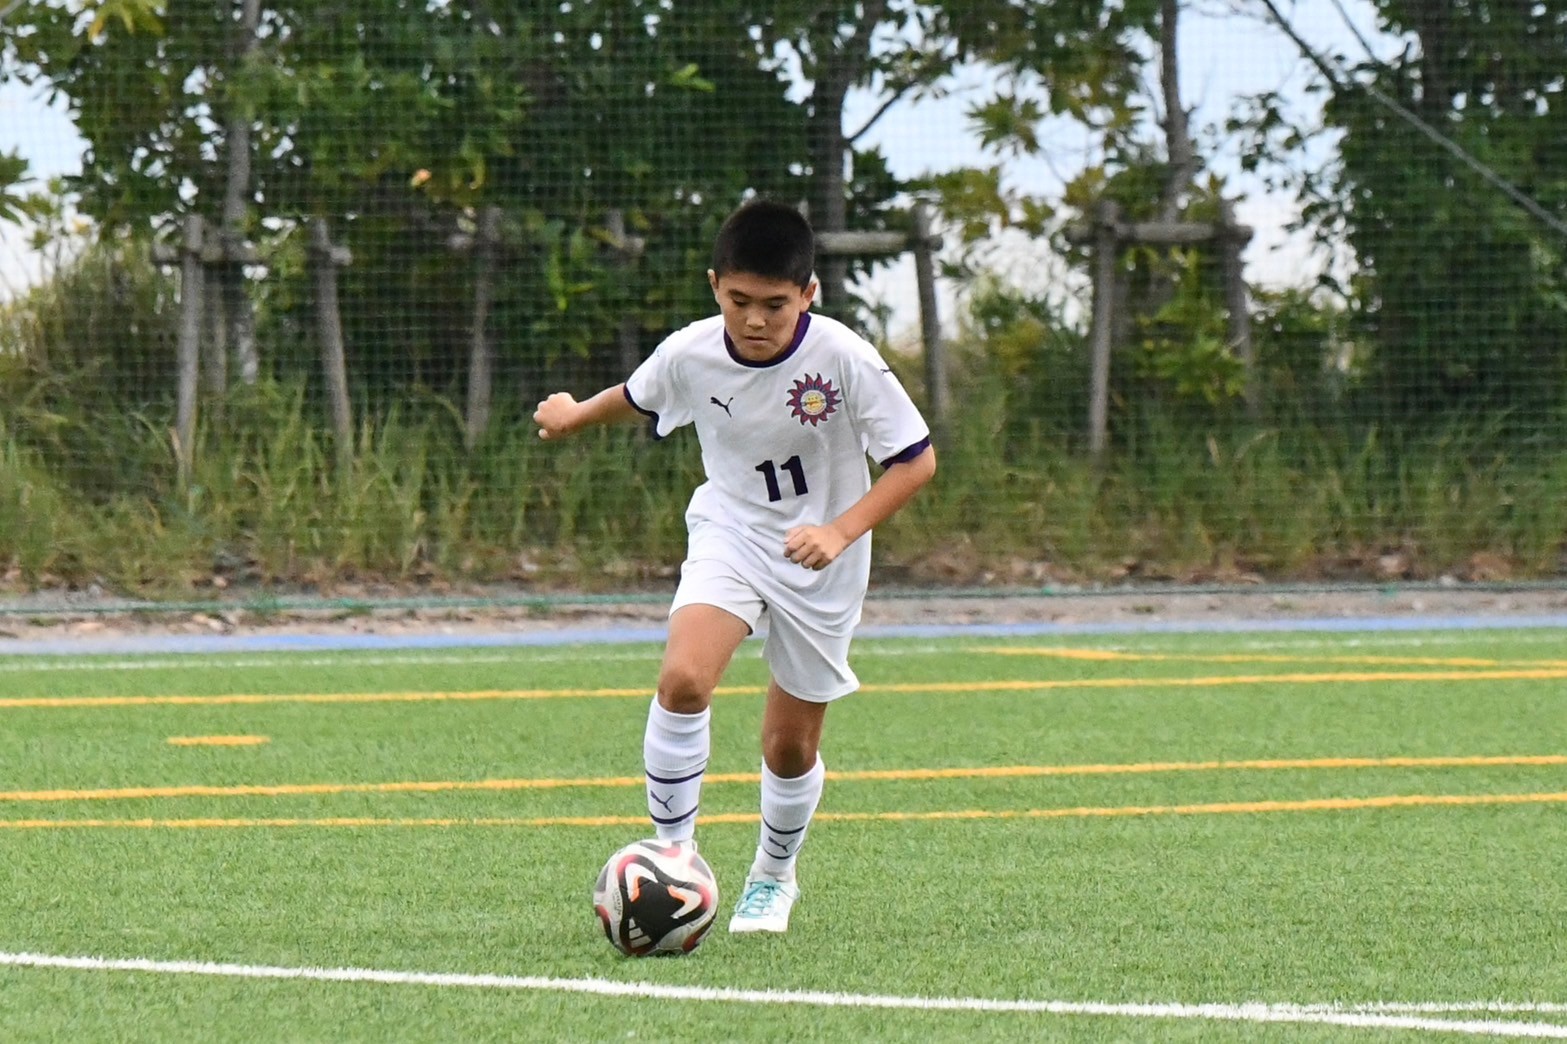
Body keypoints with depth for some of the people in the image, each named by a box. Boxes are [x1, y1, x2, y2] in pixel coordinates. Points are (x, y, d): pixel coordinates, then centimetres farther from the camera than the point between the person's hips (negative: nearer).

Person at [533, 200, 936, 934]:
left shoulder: (844, 360, -24)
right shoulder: (690, 355, -15)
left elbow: (915, 460, -16)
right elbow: (636, 399, 10)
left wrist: (842, 531, -29)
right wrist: (574, 416, 28)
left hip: (819, 566, -1)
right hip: (729, 536, 1)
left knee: (790, 744, 7)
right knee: (682, 680, -26)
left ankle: (773, 877, 35)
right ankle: (673, 853, -12)